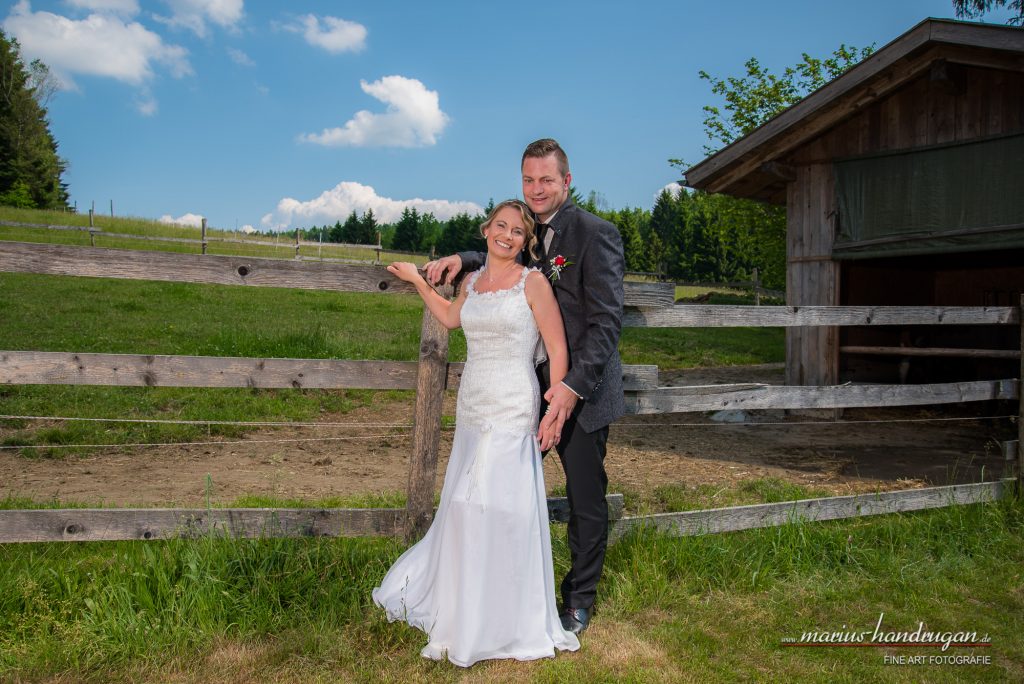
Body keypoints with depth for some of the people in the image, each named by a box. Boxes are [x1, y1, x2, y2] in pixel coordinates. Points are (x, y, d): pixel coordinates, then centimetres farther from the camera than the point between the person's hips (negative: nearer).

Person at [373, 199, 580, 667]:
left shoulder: (533, 283, -6)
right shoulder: (472, 281, 11)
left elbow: (558, 350, -7)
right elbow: (451, 317, 33)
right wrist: (417, 281, 33)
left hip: (513, 411, -6)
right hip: (471, 406, 6)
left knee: (500, 506, -3)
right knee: (463, 504, 12)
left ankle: (499, 621, 15)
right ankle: (457, 604, 32)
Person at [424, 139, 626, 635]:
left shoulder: (595, 234, -13)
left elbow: (607, 320, -19)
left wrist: (574, 386, -29)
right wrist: (465, 258, 10)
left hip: (580, 389, -6)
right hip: (534, 386, 6)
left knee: (586, 499, 9)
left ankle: (580, 599, 26)